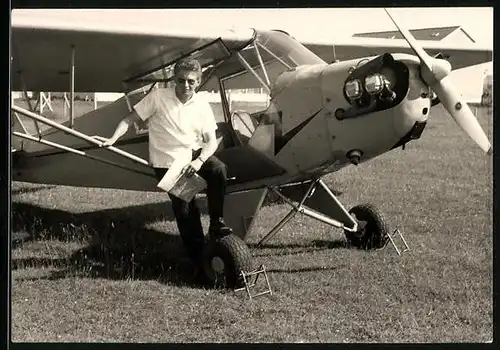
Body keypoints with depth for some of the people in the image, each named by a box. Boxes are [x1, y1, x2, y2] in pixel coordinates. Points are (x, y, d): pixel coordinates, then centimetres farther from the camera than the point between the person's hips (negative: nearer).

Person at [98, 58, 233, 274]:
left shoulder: (202, 105, -1)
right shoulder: (158, 97, -8)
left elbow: (211, 140, -3)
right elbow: (131, 119, -3)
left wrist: (199, 161, -21)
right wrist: (113, 138, -18)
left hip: (194, 155, 2)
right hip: (166, 162, -2)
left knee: (219, 169, -29)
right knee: (185, 211, -8)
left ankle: (216, 223, -14)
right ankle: (199, 260, 5)